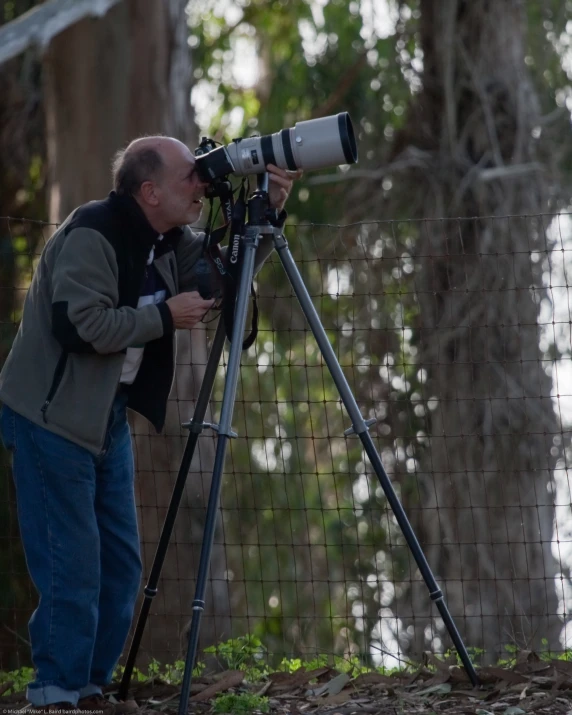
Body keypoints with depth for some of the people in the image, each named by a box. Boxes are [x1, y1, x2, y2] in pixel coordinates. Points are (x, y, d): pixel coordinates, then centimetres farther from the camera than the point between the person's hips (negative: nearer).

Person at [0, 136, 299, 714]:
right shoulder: (91, 236, -19)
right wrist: (165, 317, -20)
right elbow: (79, 325, -28)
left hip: (108, 417, 9)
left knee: (120, 563, 8)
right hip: (52, 417, -9)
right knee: (72, 561, -10)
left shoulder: (167, 242, 7)